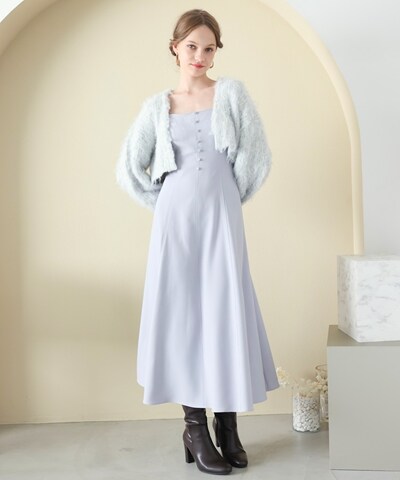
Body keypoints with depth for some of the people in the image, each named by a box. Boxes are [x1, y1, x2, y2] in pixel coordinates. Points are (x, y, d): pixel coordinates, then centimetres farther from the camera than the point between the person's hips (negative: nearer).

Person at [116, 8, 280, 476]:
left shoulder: (232, 93, 6)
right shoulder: (157, 106, 9)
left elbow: (256, 156, 3)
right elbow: (129, 169, 10)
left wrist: (228, 199, 6)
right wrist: (166, 205, 7)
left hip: (221, 221, -1)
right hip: (175, 222, 1)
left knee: (226, 313, -1)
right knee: (182, 315, 0)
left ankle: (227, 426, 10)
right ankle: (195, 429, 8)